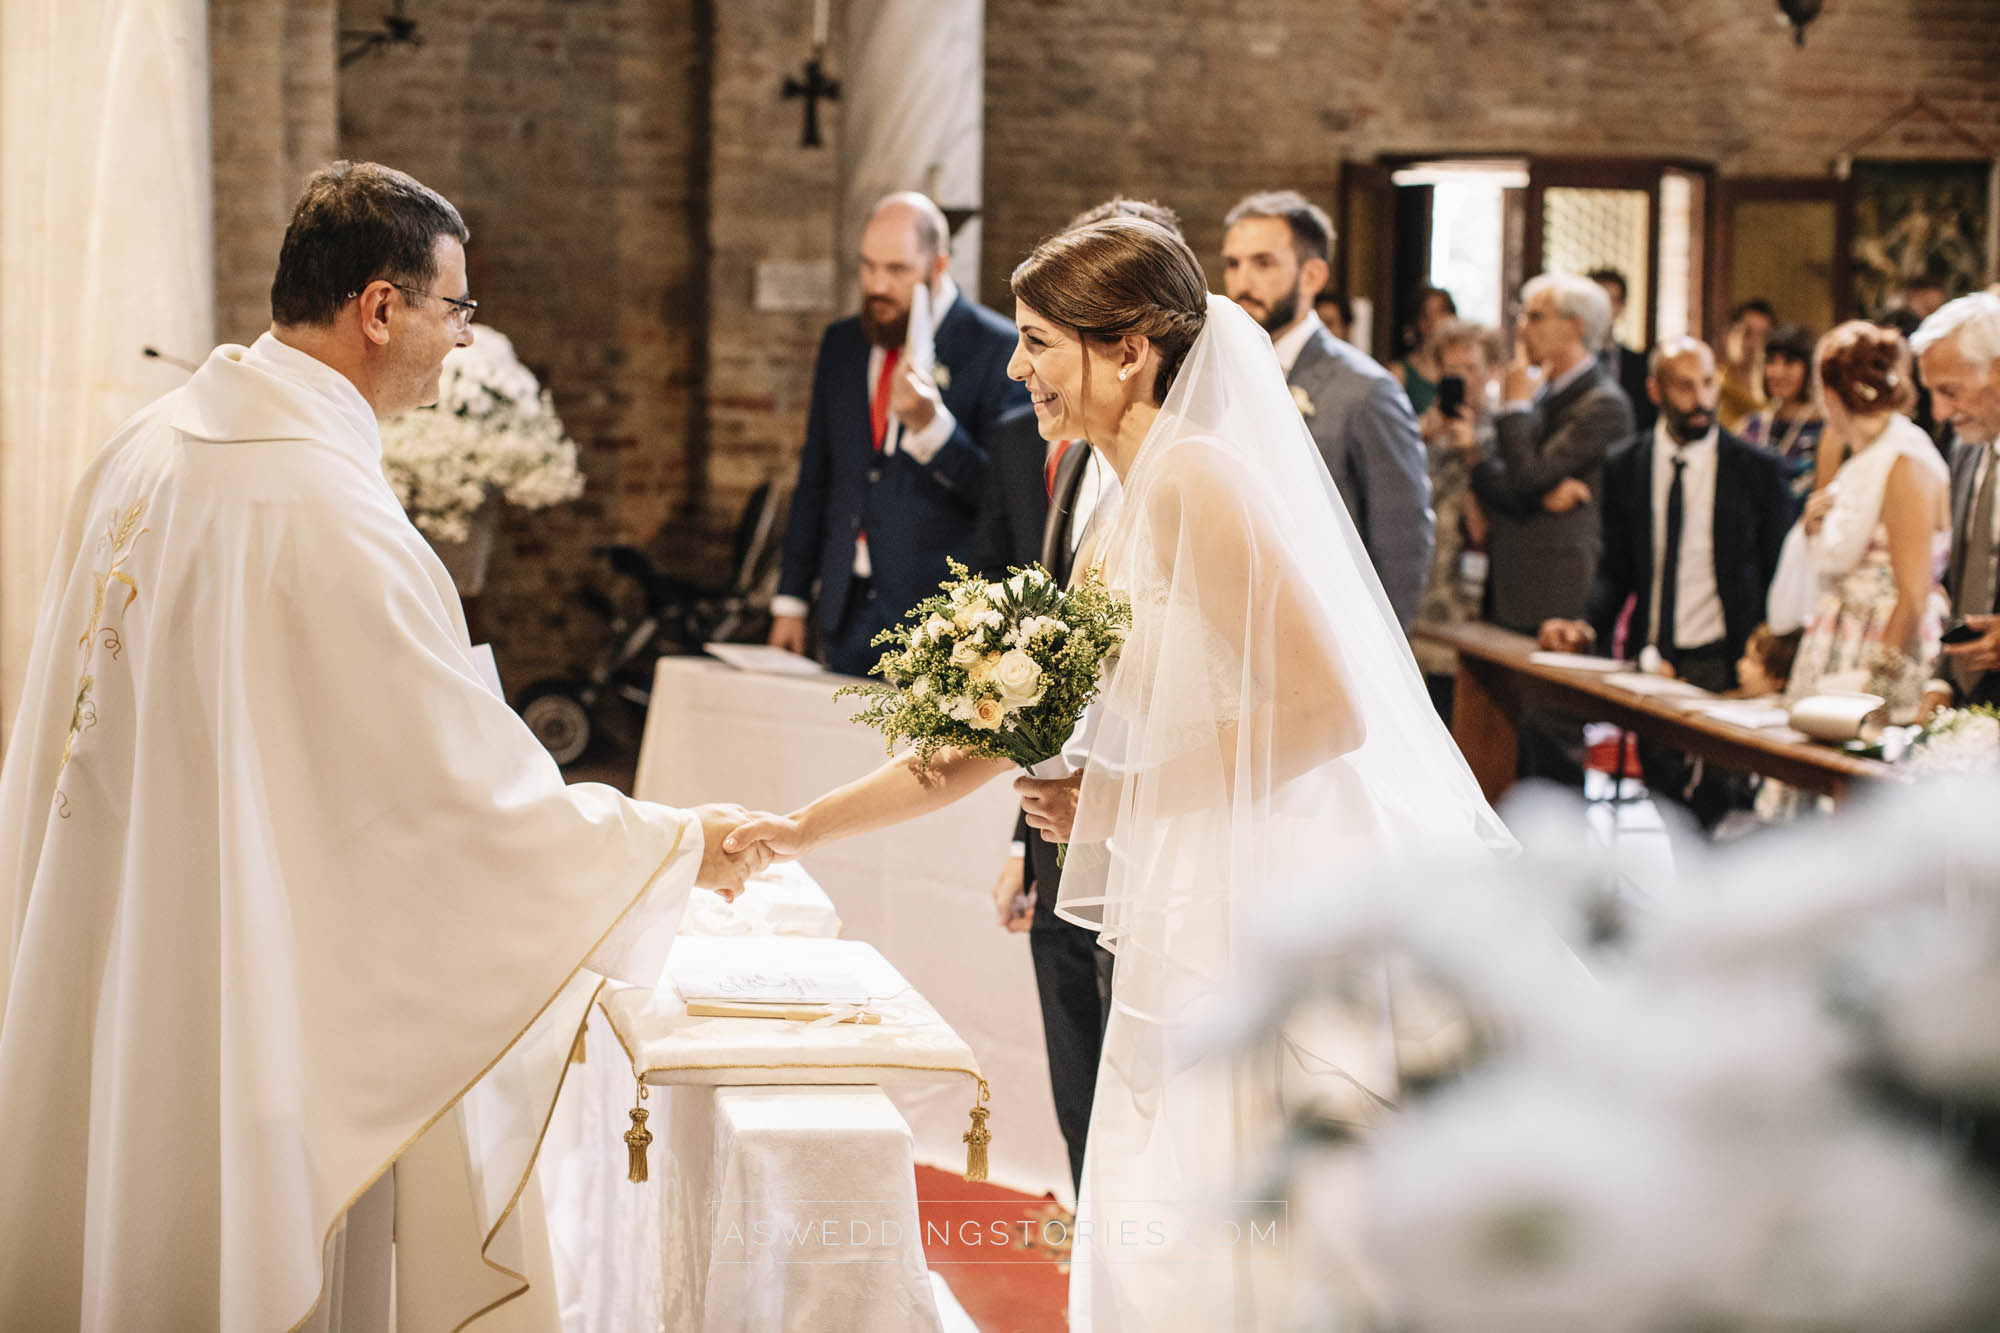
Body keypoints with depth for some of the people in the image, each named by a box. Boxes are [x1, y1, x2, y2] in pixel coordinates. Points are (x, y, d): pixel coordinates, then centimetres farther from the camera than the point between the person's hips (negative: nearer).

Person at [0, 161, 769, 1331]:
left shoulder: (148, 446, 3)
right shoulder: (331, 513, -24)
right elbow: (477, 788, -20)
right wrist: (680, 845, -7)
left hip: (101, 959, 9)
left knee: (120, 1235, 18)